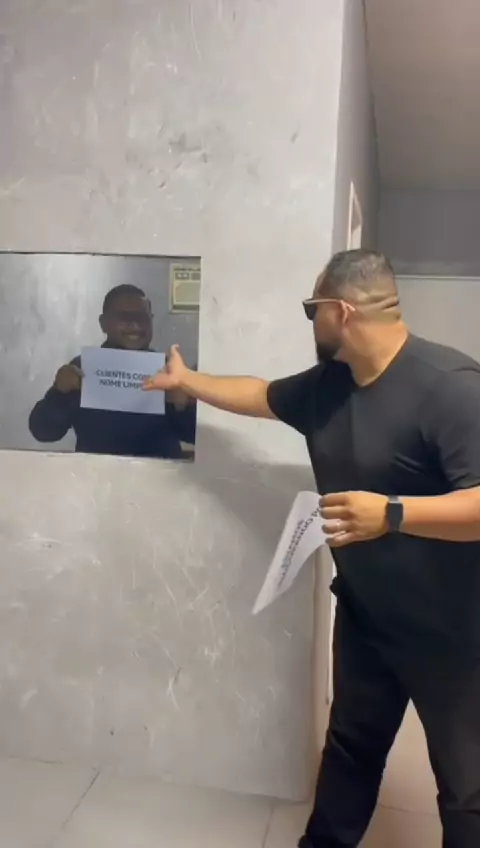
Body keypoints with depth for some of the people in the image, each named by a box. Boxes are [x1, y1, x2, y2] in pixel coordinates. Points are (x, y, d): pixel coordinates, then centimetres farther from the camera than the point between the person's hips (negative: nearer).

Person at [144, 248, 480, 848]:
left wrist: (392, 513, -39)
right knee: (351, 744, 24)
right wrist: (185, 381, 26)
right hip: (363, 611, 7)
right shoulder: (329, 383, 0)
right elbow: (261, 395, 17)